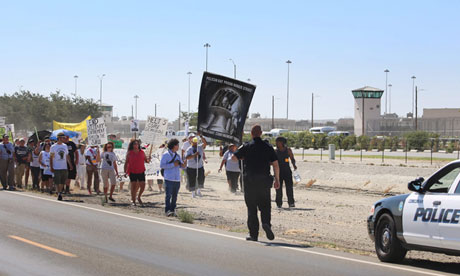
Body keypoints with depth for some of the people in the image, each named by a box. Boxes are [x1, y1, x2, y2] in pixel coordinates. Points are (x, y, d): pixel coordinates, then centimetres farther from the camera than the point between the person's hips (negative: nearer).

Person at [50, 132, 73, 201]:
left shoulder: (65, 146, 12)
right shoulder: (53, 147, -3)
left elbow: (67, 156, 18)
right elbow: (51, 158, -2)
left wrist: (70, 165, 13)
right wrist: (51, 167, -9)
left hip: (64, 167, 5)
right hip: (56, 168, -5)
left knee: (62, 182, 7)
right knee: (57, 182, -7)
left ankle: (60, 193, 18)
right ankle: (59, 194, -4)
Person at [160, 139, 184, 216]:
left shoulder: (177, 155, 16)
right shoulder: (166, 155, -4)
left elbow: (181, 164, 24)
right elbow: (162, 165, -10)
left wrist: (182, 164, -2)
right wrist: (173, 164, -16)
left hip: (177, 179, 6)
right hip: (169, 179, -6)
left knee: (175, 196, 7)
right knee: (168, 195, -9)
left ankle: (173, 210, 12)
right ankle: (167, 210, -10)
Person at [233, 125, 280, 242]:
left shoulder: (246, 147, -3)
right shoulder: (268, 147, 2)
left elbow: (234, 158, 0)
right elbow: (275, 164, 0)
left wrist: (240, 150, 19)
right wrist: (277, 180, 8)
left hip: (249, 181, -1)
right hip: (264, 181, 1)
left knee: (251, 208, 6)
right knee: (265, 206, 10)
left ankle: (253, 234, 5)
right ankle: (266, 223, -19)